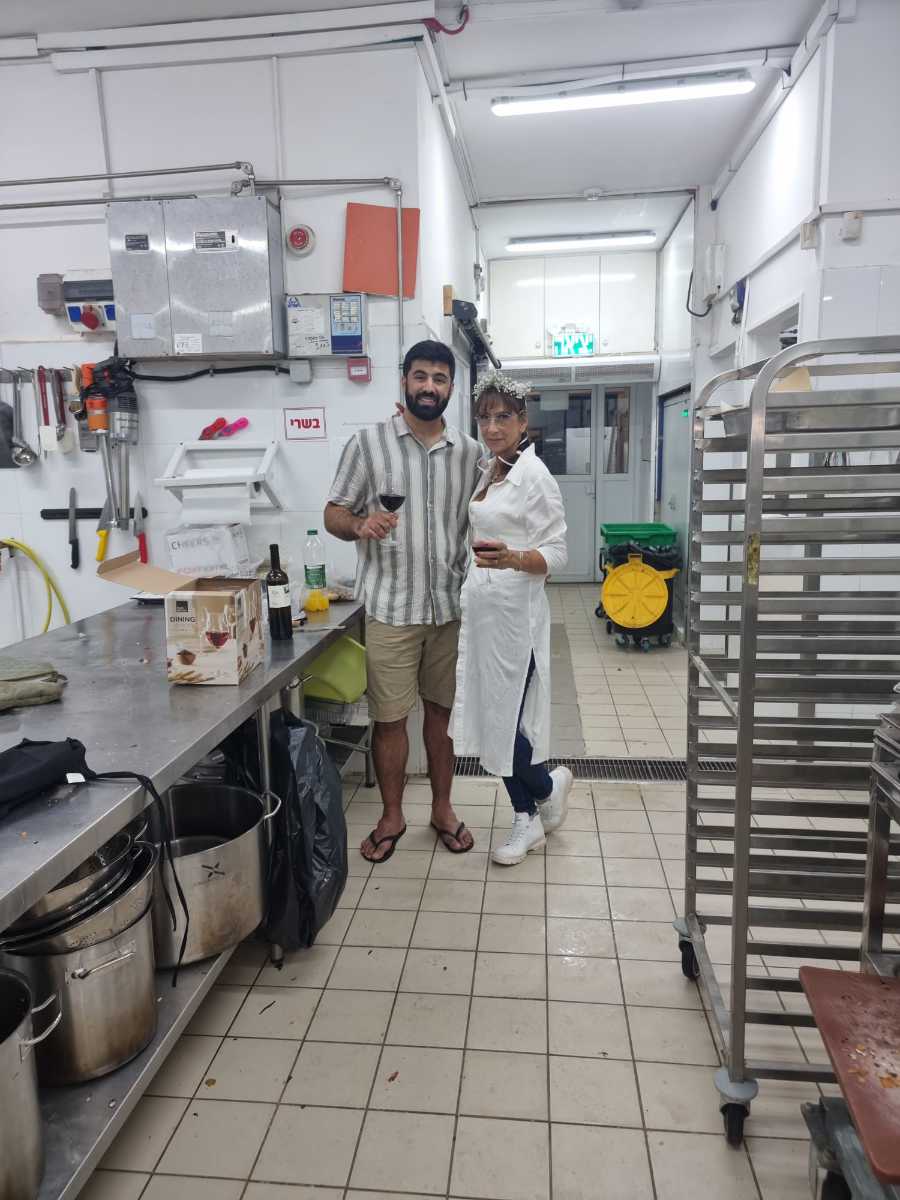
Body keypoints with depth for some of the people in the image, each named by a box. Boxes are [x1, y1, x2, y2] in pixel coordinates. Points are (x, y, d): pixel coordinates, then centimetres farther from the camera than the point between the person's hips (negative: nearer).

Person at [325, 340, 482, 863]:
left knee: (445, 709, 13)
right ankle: (392, 816, 24)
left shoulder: (470, 452, 6)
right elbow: (334, 512, -1)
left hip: (453, 605, 3)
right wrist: (359, 525, -23)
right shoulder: (368, 442, -2)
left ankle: (443, 807, 30)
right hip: (391, 607, -2)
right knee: (390, 717, 5)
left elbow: (480, 522, 13)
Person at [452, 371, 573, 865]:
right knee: (492, 719, 11)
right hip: (481, 609, 8)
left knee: (505, 720, -3)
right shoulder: (487, 471, 12)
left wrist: (512, 558, -31)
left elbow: (556, 553, -14)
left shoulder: (535, 478, -12)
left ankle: (549, 786, 28)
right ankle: (527, 821, 25)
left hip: (514, 613, -8)